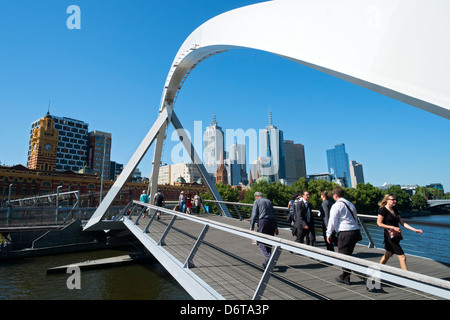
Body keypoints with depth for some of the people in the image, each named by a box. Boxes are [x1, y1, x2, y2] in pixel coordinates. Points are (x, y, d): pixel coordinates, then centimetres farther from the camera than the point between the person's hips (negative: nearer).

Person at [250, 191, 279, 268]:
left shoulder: (257, 201, 5)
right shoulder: (269, 201, 22)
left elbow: (254, 214, -4)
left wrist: (251, 227, -4)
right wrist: (275, 227, 25)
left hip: (263, 221, -6)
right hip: (272, 222, 6)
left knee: (260, 242, -1)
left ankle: (268, 257, -20)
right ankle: (266, 262, 17)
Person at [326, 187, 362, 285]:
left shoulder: (337, 205, -9)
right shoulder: (350, 204, 16)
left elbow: (332, 220, -9)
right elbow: (355, 218, 22)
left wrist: (328, 234, -3)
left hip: (345, 233, -8)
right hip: (355, 230, 8)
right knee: (348, 254, 19)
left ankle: (345, 277, 10)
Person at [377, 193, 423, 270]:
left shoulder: (394, 209, 11)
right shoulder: (383, 210, -13)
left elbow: (402, 223, 12)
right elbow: (379, 223, -15)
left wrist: (415, 230, 5)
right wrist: (393, 227, -18)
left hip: (396, 236, 8)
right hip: (390, 236, -8)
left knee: (388, 255, 19)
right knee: (402, 257, -8)